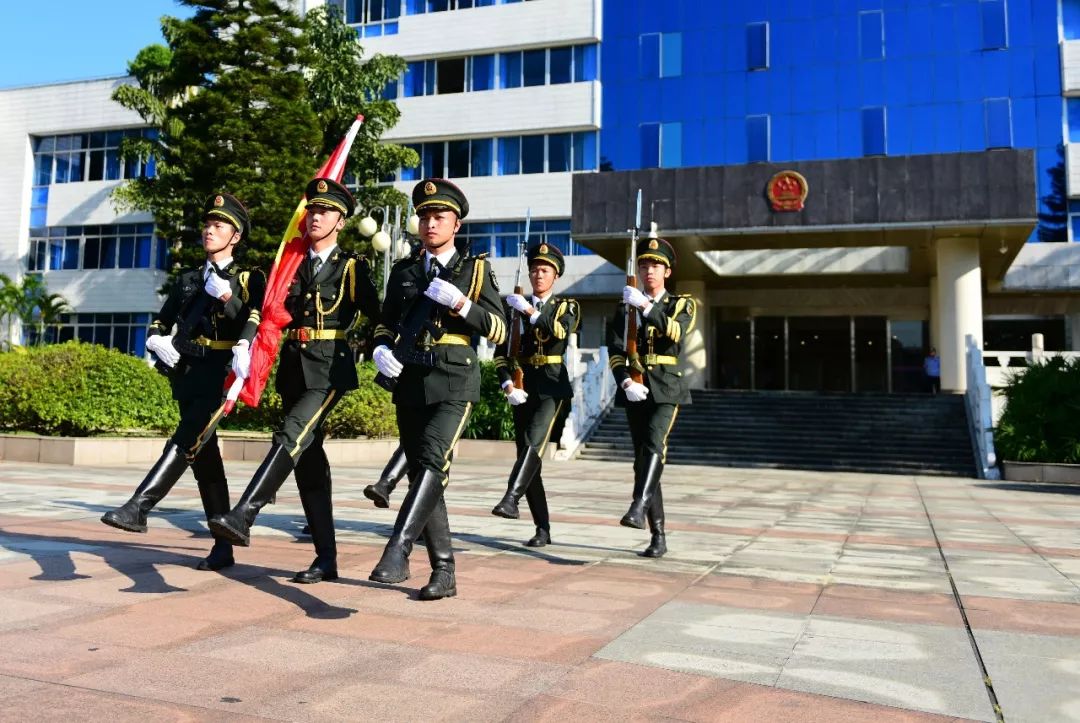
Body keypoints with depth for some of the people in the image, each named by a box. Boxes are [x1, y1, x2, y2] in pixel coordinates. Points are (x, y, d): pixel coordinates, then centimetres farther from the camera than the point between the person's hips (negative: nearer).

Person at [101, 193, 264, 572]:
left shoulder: (249, 280, 6)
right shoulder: (187, 280, 21)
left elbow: (256, 326, -8)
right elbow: (159, 324, 22)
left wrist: (227, 296, -21)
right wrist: (158, 342, 0)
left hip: (220, 374, -5)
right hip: (187, 373, 5)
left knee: (186, 442, -24)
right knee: (203, 455, 5)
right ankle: (222, 545, 10)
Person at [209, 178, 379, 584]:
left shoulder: (352, 267, 3)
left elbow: (376, 317, -2)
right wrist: (246, 347, 0)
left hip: (329, 369, -5)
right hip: (293, 367, 5)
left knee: (291, 438, -26)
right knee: (308, 460, 5)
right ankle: (326, 559, 12)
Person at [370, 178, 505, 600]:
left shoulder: (475, 269, 5)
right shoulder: (403, 271, 15)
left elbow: (499, 330, -1)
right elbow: (386, 323, 20)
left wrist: (459, 303, -15)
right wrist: (381, 349, -2)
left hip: (453, 384, -4)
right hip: (409, 383, 4)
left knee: (432, 460, -25)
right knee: (421, 474, 5)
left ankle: (397, 551, -28)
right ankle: (443, 574, 13)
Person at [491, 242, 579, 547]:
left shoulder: (567, 306, 7)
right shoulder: (516, 308, 12)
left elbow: (560, 333, -15)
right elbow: (502, 351, 7)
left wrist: (531, 312, -17)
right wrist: (507, 384, -7)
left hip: (551, 387, -3)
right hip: (523, 389, 3)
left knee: (534, 442, -27)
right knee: (527, 453, 1)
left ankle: (510, 499, -36)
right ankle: (543, 529, 9)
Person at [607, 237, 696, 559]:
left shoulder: (681, 304, 8)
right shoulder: (625, 307, 13)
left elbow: (675, 332, -15)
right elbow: (616, 351, 0)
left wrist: (646, 306, -27)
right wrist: (625, 381, -16)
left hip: (665, 387, -2)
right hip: (635, 389, 2)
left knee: (654, 444, -27)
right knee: (642, 458, 2)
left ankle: (639, 507, -41)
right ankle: (658, 536, 8)